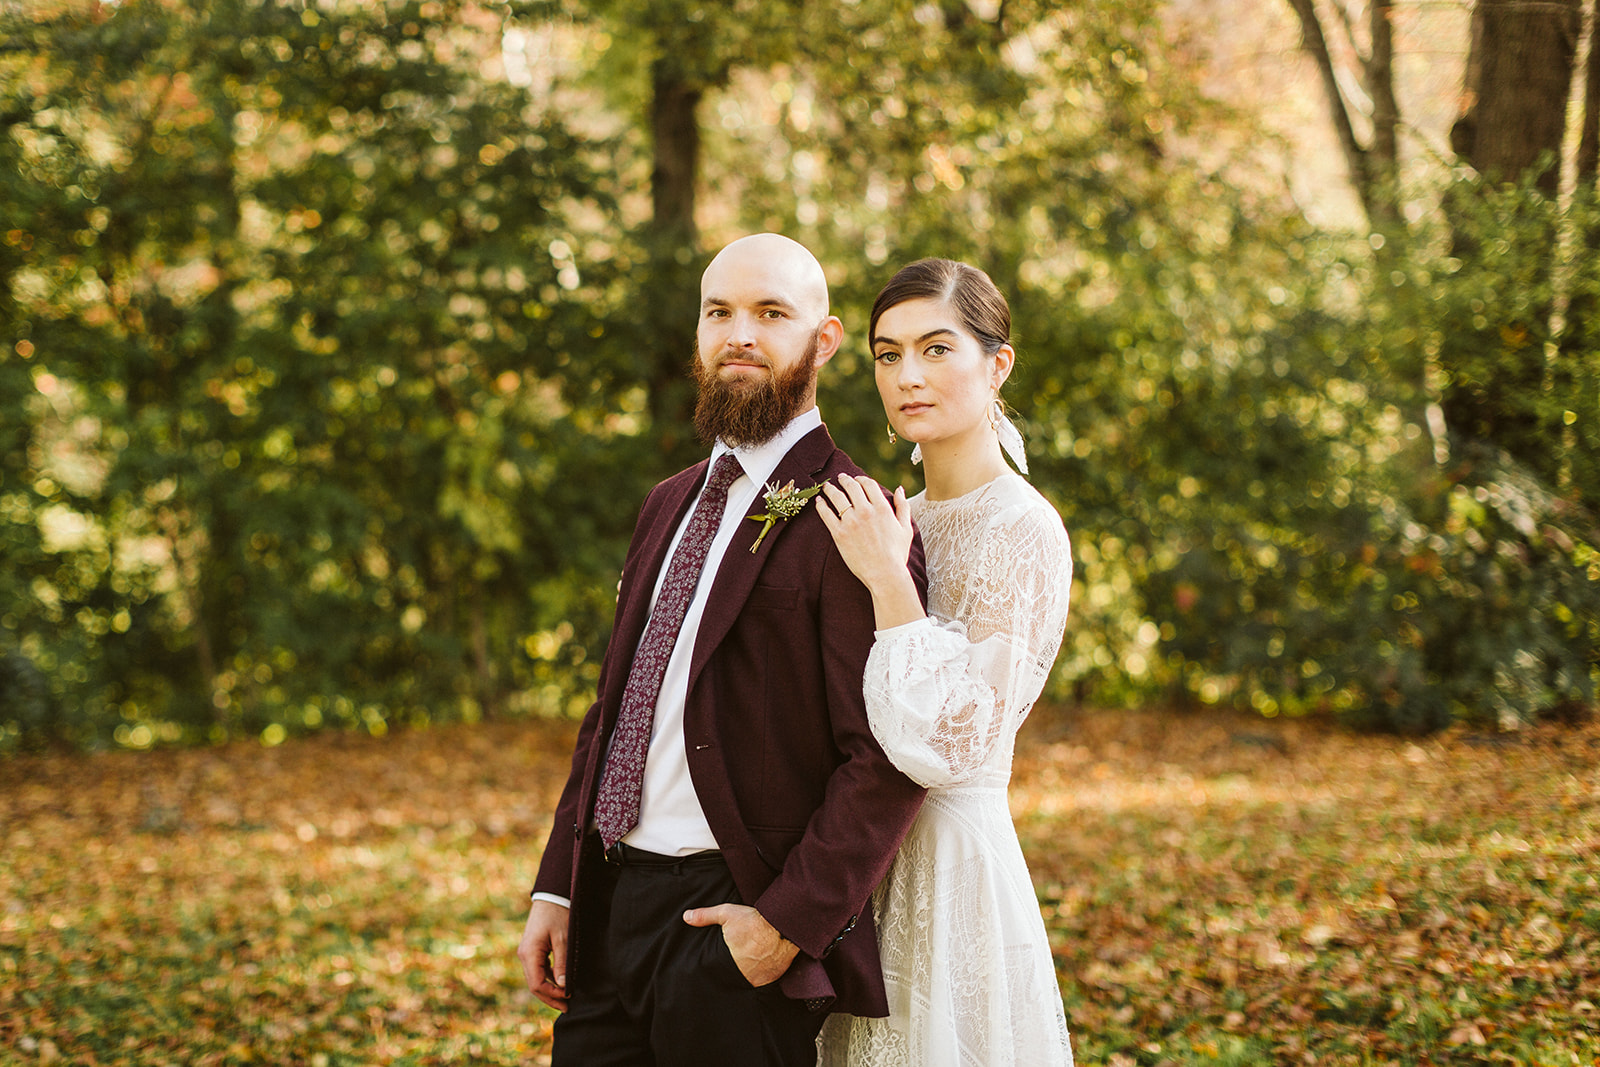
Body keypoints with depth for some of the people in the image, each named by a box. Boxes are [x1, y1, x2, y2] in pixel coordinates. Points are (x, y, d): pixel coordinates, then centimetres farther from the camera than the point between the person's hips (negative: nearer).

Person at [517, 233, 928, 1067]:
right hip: (610, 903, 7)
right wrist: (555, 889, 12)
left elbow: (886, 760, -16)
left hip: (735, 925, -7)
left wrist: (790, 923, -19)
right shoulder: (670, 505, 15)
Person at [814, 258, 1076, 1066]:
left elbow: (954, 745, -23)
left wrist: (888, 580, -20)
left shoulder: (1024, 531, -14)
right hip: (872, 863, 8)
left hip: (953, 868, -8)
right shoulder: (898, 519, 9)